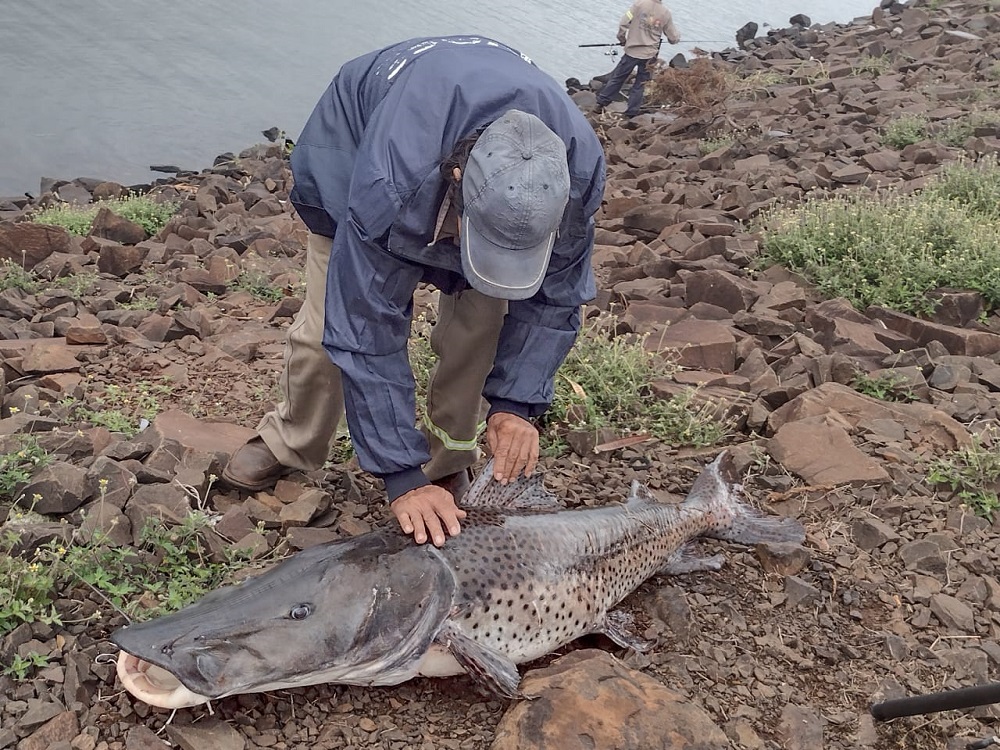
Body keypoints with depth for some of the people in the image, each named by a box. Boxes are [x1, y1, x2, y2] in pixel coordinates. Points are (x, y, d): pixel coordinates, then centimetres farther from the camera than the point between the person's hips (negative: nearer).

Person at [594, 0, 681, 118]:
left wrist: (622, 39, 5)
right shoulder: (666, 14, -3)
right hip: (649, 55, 1)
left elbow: (623, 24, -13)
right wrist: (677, 37, 29)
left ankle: (601, 104, 14)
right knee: (640, 84, 13)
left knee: (617, 77, 11)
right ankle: (632, 112, 13)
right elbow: (673, 38, 5)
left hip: (632, 51, -1)